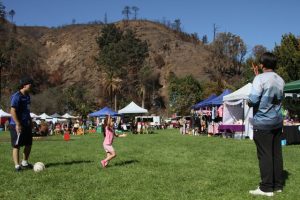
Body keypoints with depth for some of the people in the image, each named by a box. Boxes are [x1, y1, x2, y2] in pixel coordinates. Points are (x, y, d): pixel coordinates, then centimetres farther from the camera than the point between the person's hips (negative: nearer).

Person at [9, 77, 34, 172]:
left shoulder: (27, 96, 13)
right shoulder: (17, 96, -15)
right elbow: (13, 111, -20)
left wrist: (30, 121, 20)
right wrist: (18, 124, -23)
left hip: (26, 124, 9)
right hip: (17, 125, -9)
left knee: (29, 144, 14)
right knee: (16, 145, -1)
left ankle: (25, 163, 28)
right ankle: (17, 166, 5)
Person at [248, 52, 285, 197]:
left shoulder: (260, 78, -11)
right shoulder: (280, 80, 9)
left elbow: (253, 100, -21)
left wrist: (248, 102, 2)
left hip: (262, 122, -7)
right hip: (277, 121, 7)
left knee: (264, 155, -4)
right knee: (276, 154, 9)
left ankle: (266, 188, -1)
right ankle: (277, 185, 15)